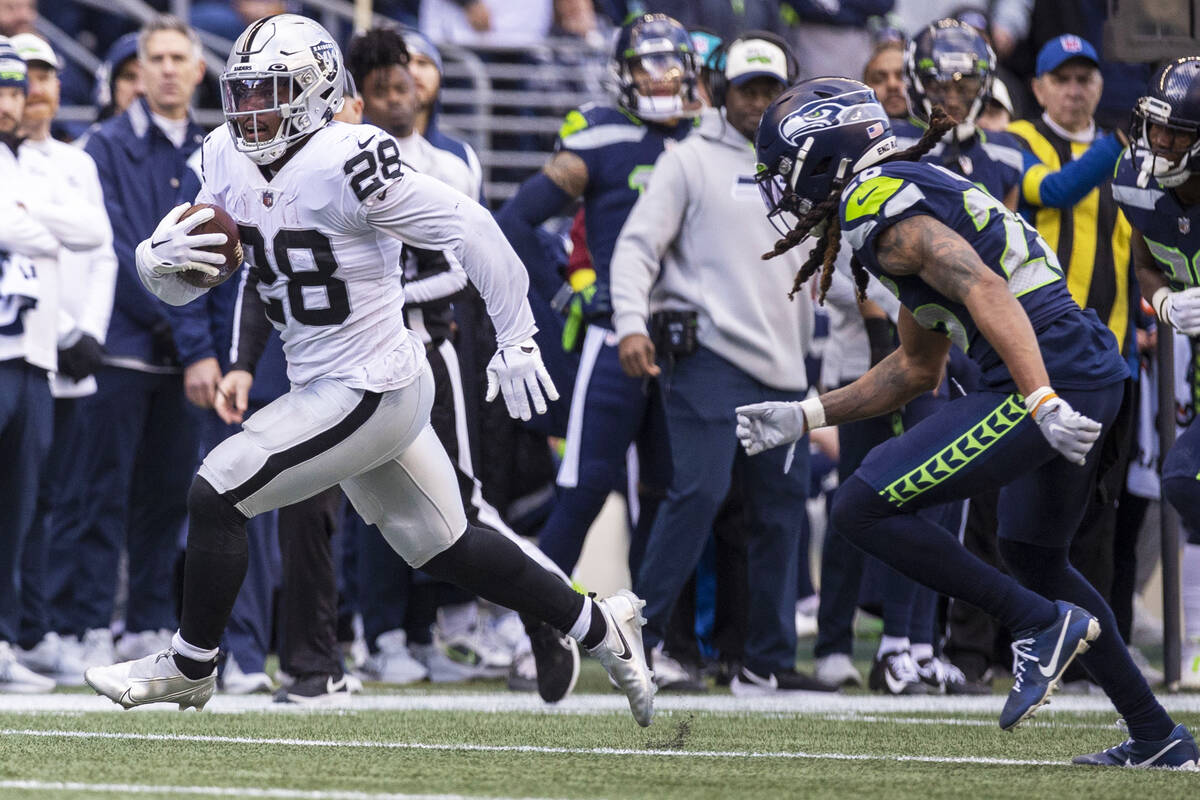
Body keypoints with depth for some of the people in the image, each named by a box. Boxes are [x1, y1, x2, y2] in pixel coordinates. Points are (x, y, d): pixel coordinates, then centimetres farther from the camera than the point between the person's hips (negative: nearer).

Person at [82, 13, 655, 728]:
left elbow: (468, 228, -21)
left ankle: (190, 668, 8)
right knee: (444, 547, 18)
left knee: (218, 493, -8)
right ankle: (600, 627, 30)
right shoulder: (231, 161, 3)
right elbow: (178, 287, 10)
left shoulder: (343, 165, -23)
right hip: (327, 389, 9)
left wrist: (517, 340, -18)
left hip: (372, 393, -9)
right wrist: (161, 257, -15)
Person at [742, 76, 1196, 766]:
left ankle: (1043, 624, -5)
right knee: (1033, 555, 29)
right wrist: (804, 419, 31)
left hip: (1047, 374, -10)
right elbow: (917, 369, 33)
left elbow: (984, 289, -23)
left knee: (865, 509, -9)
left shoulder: (877, 204, -7)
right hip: (1091, 374, 10)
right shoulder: (909, 194, 25)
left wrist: (1043, 401, -30)